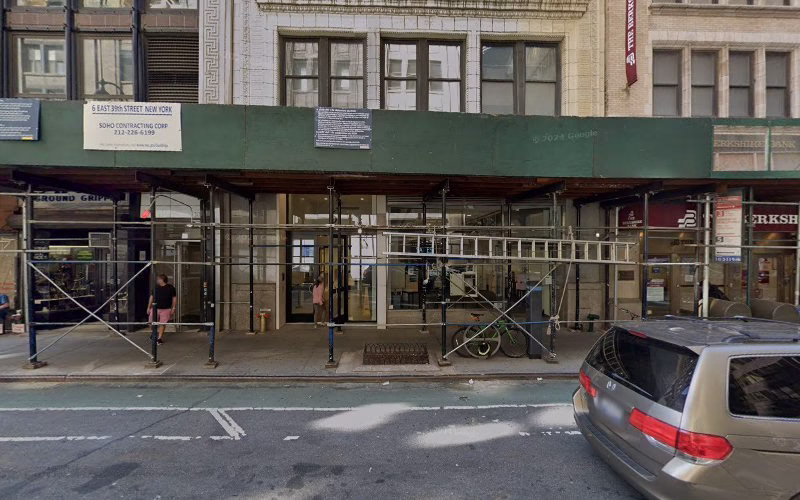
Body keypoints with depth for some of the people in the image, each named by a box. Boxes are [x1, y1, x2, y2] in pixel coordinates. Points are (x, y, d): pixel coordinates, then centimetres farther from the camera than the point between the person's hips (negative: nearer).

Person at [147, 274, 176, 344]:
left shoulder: (170, 288, -2)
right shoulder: (156, 287, 6)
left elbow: (174, 298, 2)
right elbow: (151, 297, 14)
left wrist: (173, 308, -3)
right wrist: (149, 307, 12)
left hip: (166, 309, -3)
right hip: (155, 308, 3)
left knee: (162, 324, 2)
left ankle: (160, 338, 14)